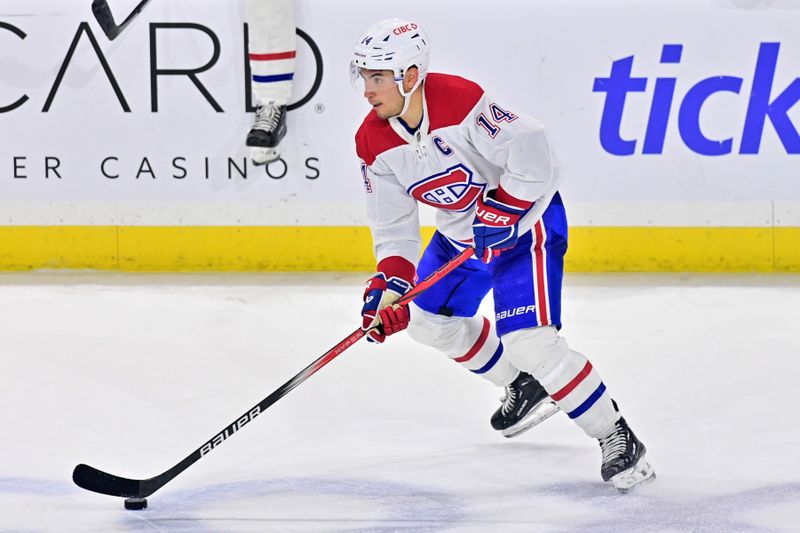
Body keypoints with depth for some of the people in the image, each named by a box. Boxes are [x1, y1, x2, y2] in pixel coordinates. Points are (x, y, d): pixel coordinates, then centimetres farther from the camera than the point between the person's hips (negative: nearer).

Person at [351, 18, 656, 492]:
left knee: (529, 341, -21)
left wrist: (501, 213, -31)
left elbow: (529, 148, -32)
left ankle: (617, 439, -10)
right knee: (429, 319, 19)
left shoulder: (459, 100, -31)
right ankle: (525, 388, 38)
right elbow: (394, 226, -4)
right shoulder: (374, 143, -8)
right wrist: (389, 285, -17)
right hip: (462, 231, 9)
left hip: (525, 218, -9)